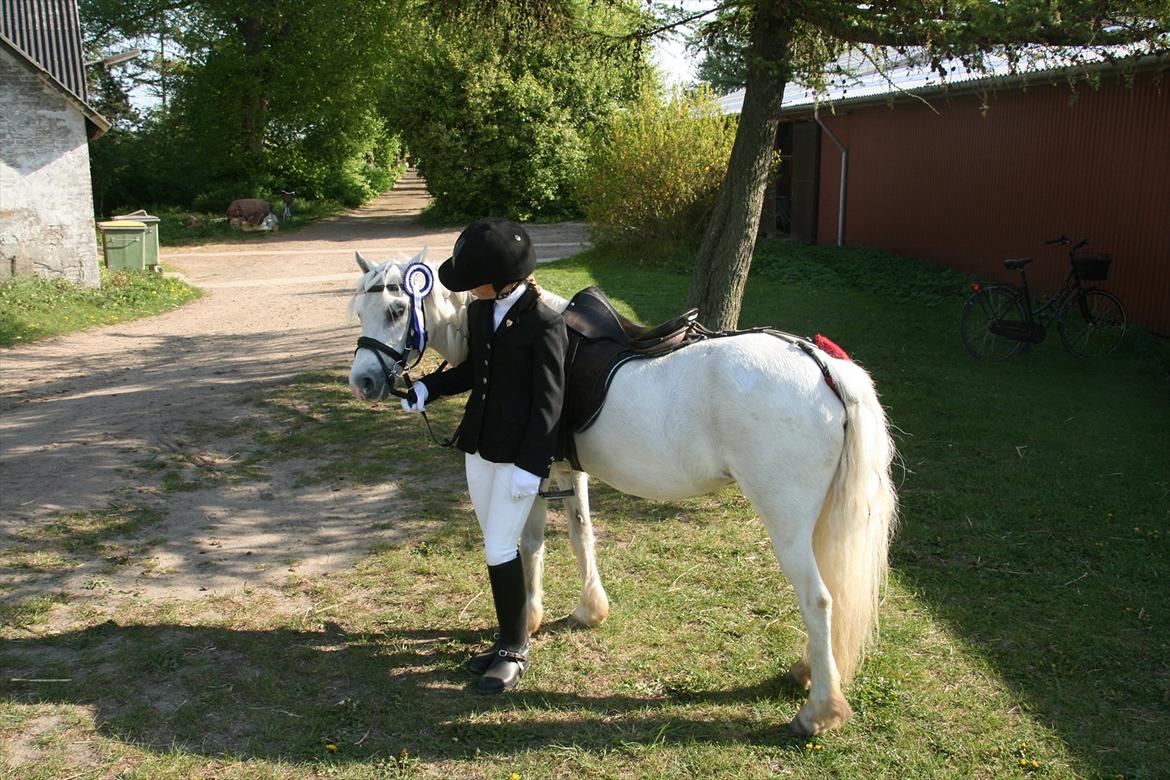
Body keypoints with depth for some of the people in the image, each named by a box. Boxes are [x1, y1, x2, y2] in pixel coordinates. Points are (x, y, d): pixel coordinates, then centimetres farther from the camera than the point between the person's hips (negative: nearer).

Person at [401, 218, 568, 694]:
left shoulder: (545, 324, -17)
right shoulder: (479, 312, 5)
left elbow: (547, 402, -16)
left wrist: (530, 466, -19)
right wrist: (427, 389, 4)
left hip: (519, 455, -7)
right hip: (479, 446, 8)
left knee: (500, 551, -4)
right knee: (497, 548, 15)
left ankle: (514, 652, 13)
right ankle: (510, 639, 31)